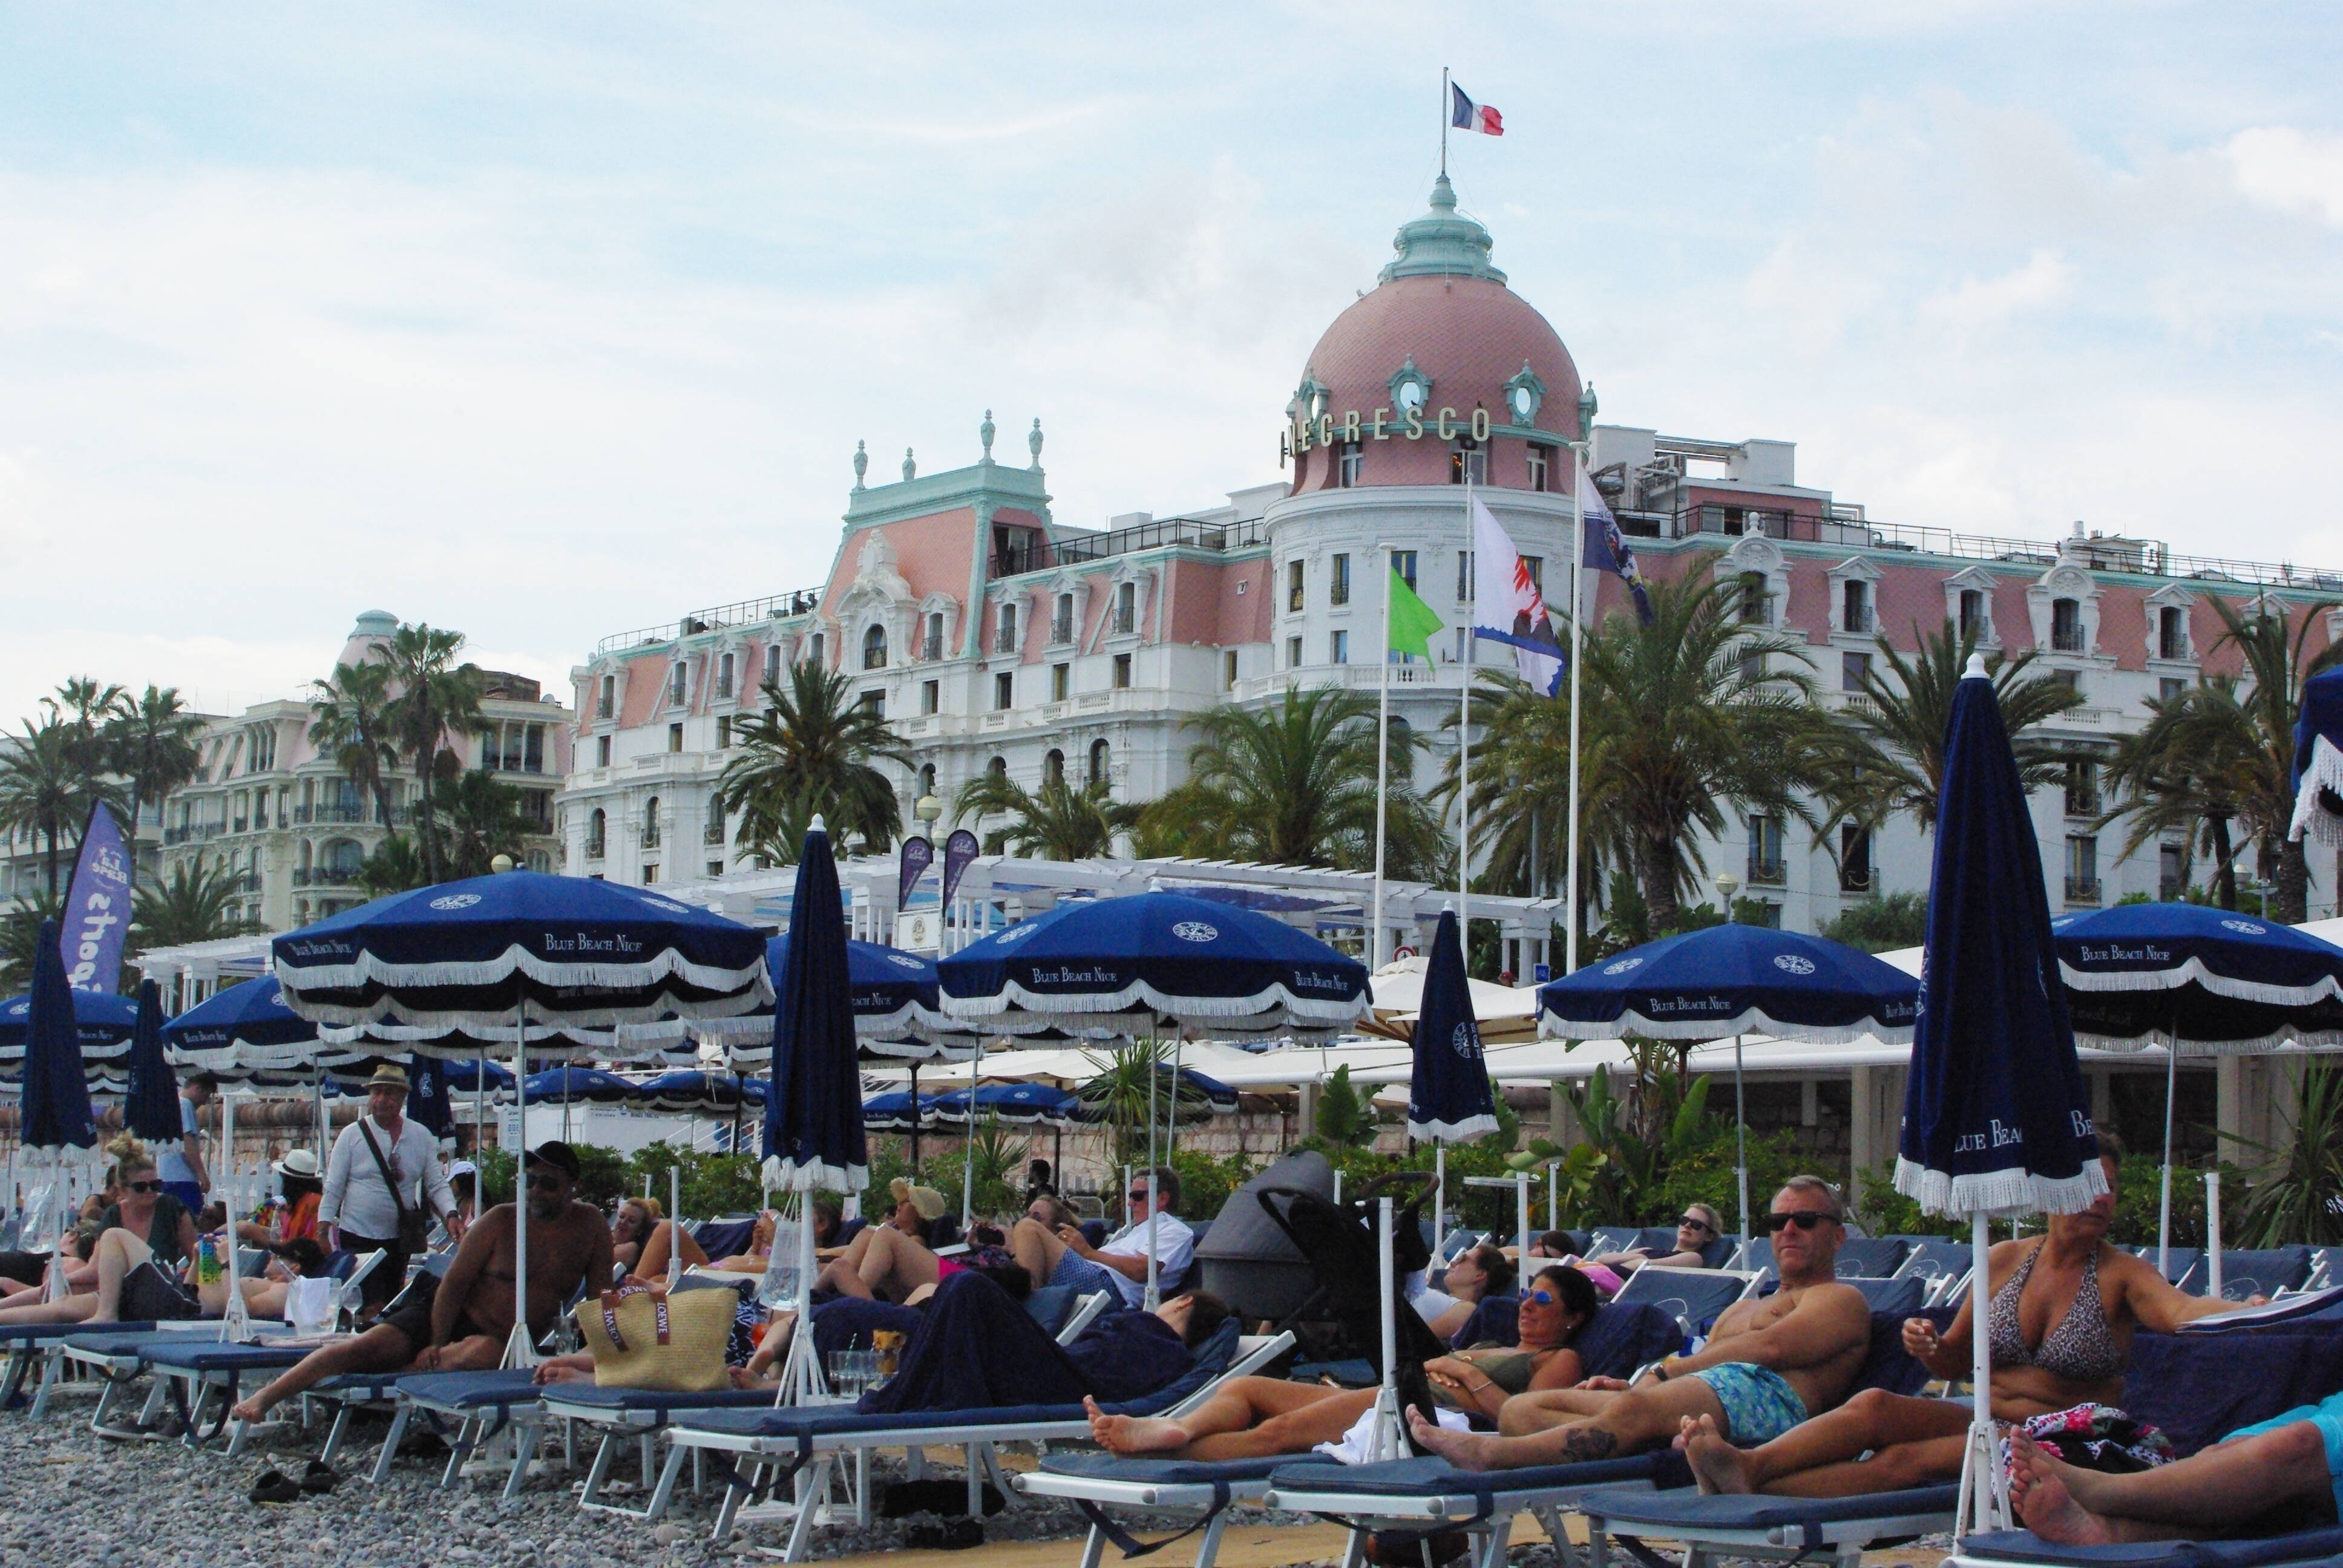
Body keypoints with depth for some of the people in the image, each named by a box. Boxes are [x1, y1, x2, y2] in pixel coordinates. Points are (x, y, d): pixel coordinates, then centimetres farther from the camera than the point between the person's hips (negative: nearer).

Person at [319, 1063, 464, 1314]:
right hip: (357, 1237, -3)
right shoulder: (352, 1135, -3)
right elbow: (333, 1189, -2)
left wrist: (451, 1215, -12)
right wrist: (323, 1230, -10)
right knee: (370, 1306, -12)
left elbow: (437, 1184, 4)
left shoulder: (421, 1136, 3)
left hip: (398, 1238, 3)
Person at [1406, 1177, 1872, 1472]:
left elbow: (1772, 1347, -2)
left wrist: (1665, 1371, -2)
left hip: (1762, 1395, -9)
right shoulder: (1743, 1309, 42)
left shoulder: (1841, 1300, 17)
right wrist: (1634, 1383, 5)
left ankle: (1489, 1453, -55)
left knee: (1634, 1411, -39)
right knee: (1521, 1409, -9)